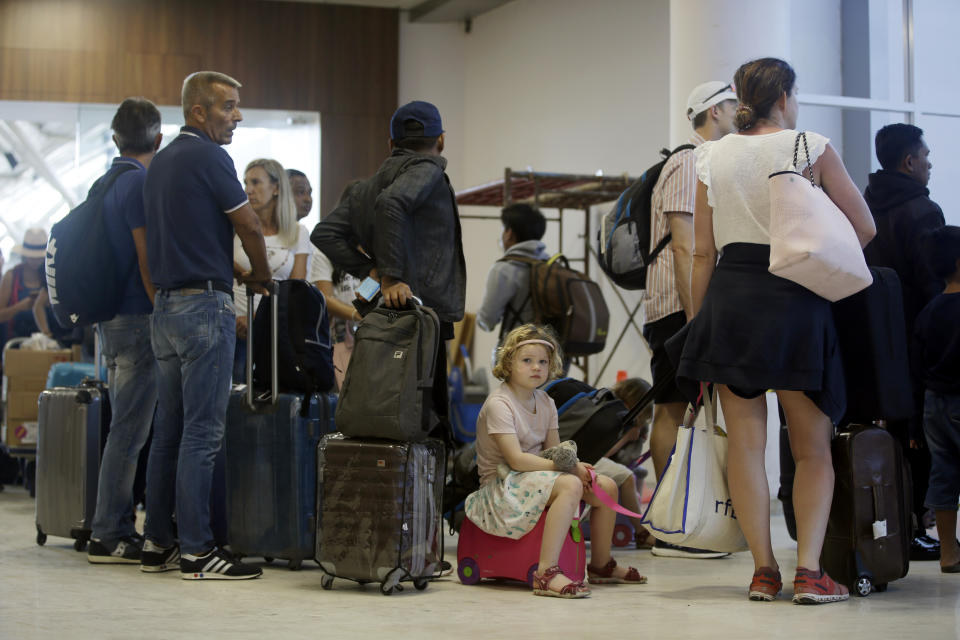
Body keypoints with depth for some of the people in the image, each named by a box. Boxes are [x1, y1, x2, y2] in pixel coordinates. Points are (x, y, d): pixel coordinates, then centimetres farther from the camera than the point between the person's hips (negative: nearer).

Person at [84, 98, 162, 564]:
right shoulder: (141, 184, -12)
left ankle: (115, 527, 17)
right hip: (138, 320, -9)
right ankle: (109, 536, -3)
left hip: (112, 319, 9)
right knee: (129, 430, -6)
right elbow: (148, 261, -17)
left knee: (125, 426, 13)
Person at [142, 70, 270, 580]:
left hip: (165, 304, 9)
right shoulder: (208, 157, -11)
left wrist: (233, 272, 22)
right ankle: (196, 551, -6)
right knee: (202, 432, -7)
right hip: (204, 306, -9)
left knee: (169, 429, 11)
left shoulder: (161, 162, 17)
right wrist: (261, 276, 11)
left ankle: (157, 543, 15)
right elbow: (249, 226, -6)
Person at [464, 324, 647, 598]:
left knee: (607, 486, 1)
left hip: (536, 472, 9)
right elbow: (516, 459, -24)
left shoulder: (545, 402, 10)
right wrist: (568, 467, -25)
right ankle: (546, 573, -43)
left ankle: (601, 565, 19)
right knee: (570, 486, -34)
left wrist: (577, 466, -16)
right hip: (502, 484, -9)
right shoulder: (499, 404, -16)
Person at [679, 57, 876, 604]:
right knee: (813, 446, 5)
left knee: (745, 441, 6)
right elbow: (865, 228, 0)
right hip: (796, 298, -2)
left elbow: (702, 252, 8)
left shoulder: (713, 156, 9)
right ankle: (809, 569, -5)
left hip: (729, 297, 3)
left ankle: (764, 569, 5)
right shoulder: (811, 147, 0)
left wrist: (699, 322, 14)